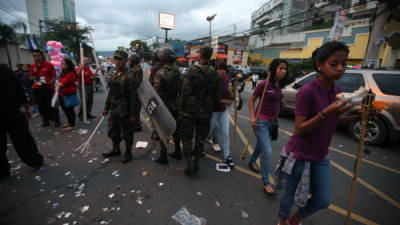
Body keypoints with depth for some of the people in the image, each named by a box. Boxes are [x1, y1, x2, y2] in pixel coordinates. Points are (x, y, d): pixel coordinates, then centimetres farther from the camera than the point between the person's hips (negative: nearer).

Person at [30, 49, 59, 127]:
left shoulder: (49, 65, -4)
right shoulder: (33, 66, 9)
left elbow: (54, 76, -5)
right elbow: (32, 76, 20)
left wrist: (49, 83, -19)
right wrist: (34, 78, -4)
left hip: (48, 88, -5)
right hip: (37, 89, 5)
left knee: (51, 105, -3)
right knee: (41, 106, 7)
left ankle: (56, 121, 9)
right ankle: (46, 121, 20)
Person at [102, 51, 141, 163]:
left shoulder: (129, 77, -15)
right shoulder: (114, 76, 9)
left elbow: (133, 98, -18)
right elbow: (110, 93, 18)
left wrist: (133, 115, -20)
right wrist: (106, 107, 18)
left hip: (124, 111, -8)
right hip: (114, 110, 8)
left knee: (126, 133, 5)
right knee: (113, 131, 19)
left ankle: (128, 153, 24)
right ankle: (116, 150, 39)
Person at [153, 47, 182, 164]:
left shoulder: (160, 73, -16)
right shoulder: (178, 72, 2)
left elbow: (157, 92, -18)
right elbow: (181, 90, 6)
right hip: (175, 106, 6)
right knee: (175, 130, 17)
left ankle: (163, 157, 17)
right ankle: (177, 153, 30)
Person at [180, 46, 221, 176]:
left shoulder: (193, 70, -13)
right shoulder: (215, 74, 1)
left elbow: (185, 92, -15)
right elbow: (217, 96, 3)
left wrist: (181, 108, -4)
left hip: (190, 110, -4)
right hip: (206, 112, 4)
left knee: (186, 137, 10)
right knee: (200, 138, 15)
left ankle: (190, 165, 9)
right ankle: (196, 163, 26)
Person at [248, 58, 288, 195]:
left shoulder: (279, 85, 4)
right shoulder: (264, 84, -16)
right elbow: (251, 100, -8)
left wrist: (276, 118, 17)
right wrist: (252, 117, -16)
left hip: (272, 122, 7)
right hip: (261, 121, -7)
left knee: (261, 145, 24)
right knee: (267, 152, -8)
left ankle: (252, 162, 50)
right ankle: (266, 183, 4)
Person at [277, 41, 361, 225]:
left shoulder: (336, 91, 2)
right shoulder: (306, 92, -22)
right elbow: (299, 130, -22)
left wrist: (356, 116, -1)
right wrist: (327, 113, -33)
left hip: (320, 157, 7)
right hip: (299, 155, -7)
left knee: (322, 201, 17)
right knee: (290, 196, 12)